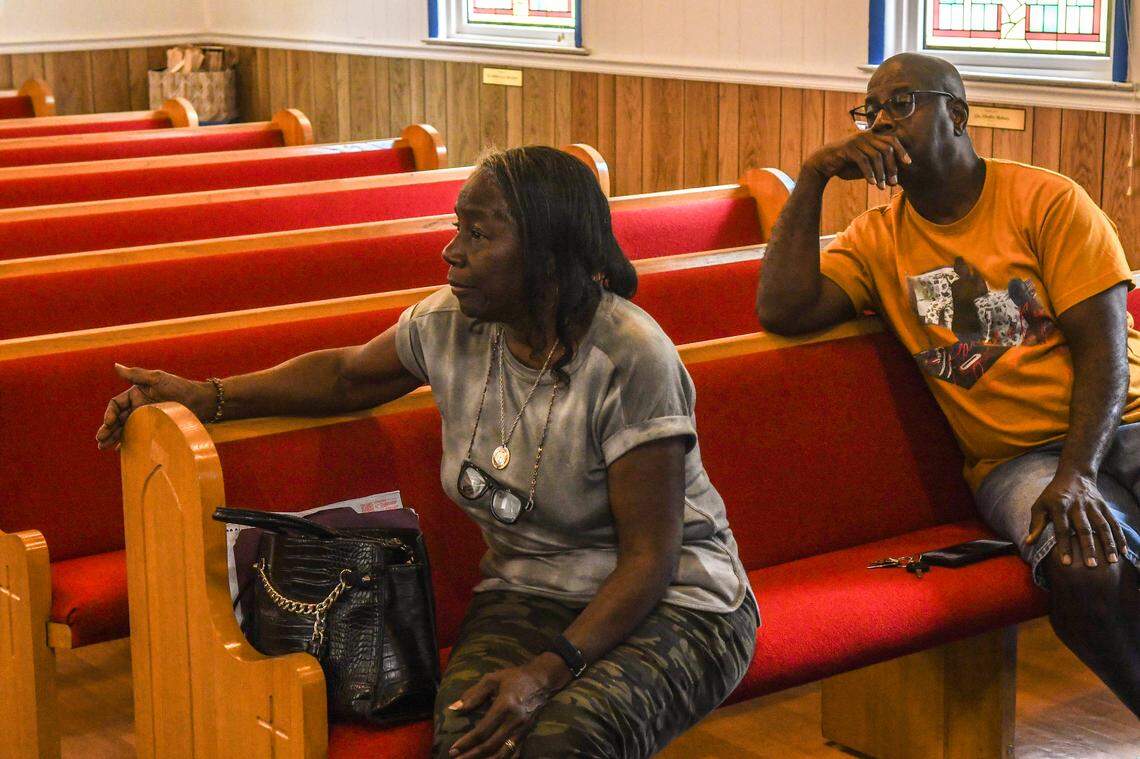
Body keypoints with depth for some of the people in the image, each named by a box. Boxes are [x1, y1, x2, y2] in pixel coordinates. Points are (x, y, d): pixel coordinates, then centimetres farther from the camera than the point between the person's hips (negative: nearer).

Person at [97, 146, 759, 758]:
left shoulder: (632, 360, -21)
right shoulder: (451, 324, -3)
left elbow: (648, 559, -20)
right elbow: (349, 376, 18)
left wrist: (549, 671, -31)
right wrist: (205, 397, 8)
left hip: (670, 603, -4)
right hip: (527, 593, 4)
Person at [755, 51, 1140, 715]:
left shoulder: (1046, 200, 1)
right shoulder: (878, 238, 9)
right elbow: (782, 311, -7)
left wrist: (1076, 474, -19)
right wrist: (813, 177, -8)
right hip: (1015, 458, 0)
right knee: (1083, 567, -32)